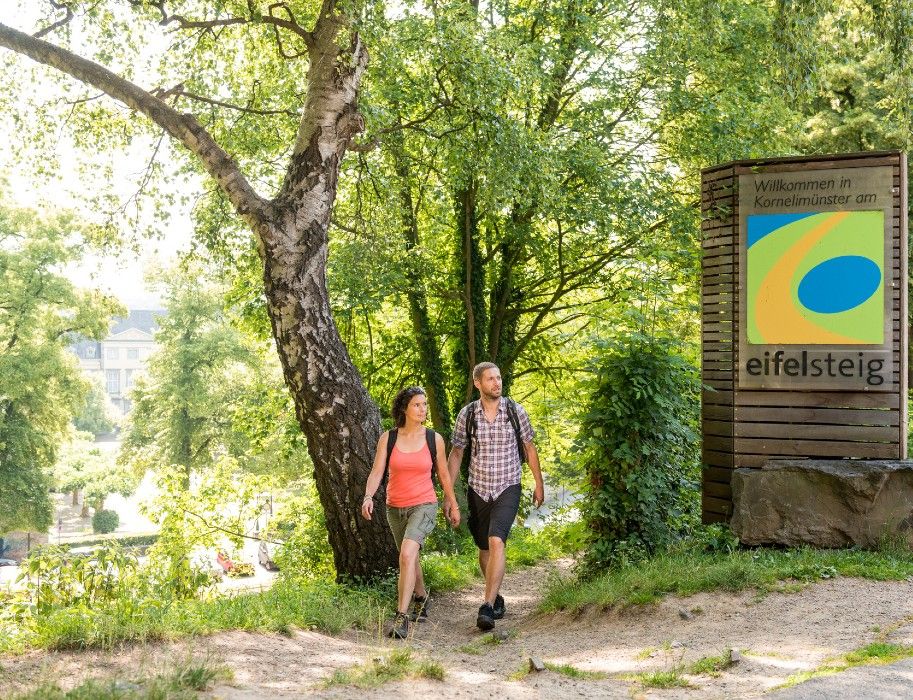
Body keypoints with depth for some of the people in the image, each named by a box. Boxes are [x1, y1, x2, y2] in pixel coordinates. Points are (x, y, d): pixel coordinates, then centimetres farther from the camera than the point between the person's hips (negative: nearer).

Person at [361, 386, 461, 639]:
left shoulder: (434, 438, -3)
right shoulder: (388, 438, -4)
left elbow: (443, 474, 8)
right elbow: (376, 472, -9)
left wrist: (453, 504, 15)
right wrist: (368, 497, -27)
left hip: (424, 506, -3)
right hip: (395, 508, 3)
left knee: (407, 554, -25)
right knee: (410, 559, 21)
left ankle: (402, 617, -25)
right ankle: (421, 599, 49)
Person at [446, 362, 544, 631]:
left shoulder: (515, 411, -4)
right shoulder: (467, 414, -2)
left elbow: (530, 448, 7)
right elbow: (456, 454, 5)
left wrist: (539, 484, 10)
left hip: (507, 489, -2)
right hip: (478, 489, 3)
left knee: (496, 542, -21)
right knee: (484, 548, 12)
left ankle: (487, 608, -24)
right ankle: (496, 599, 33)